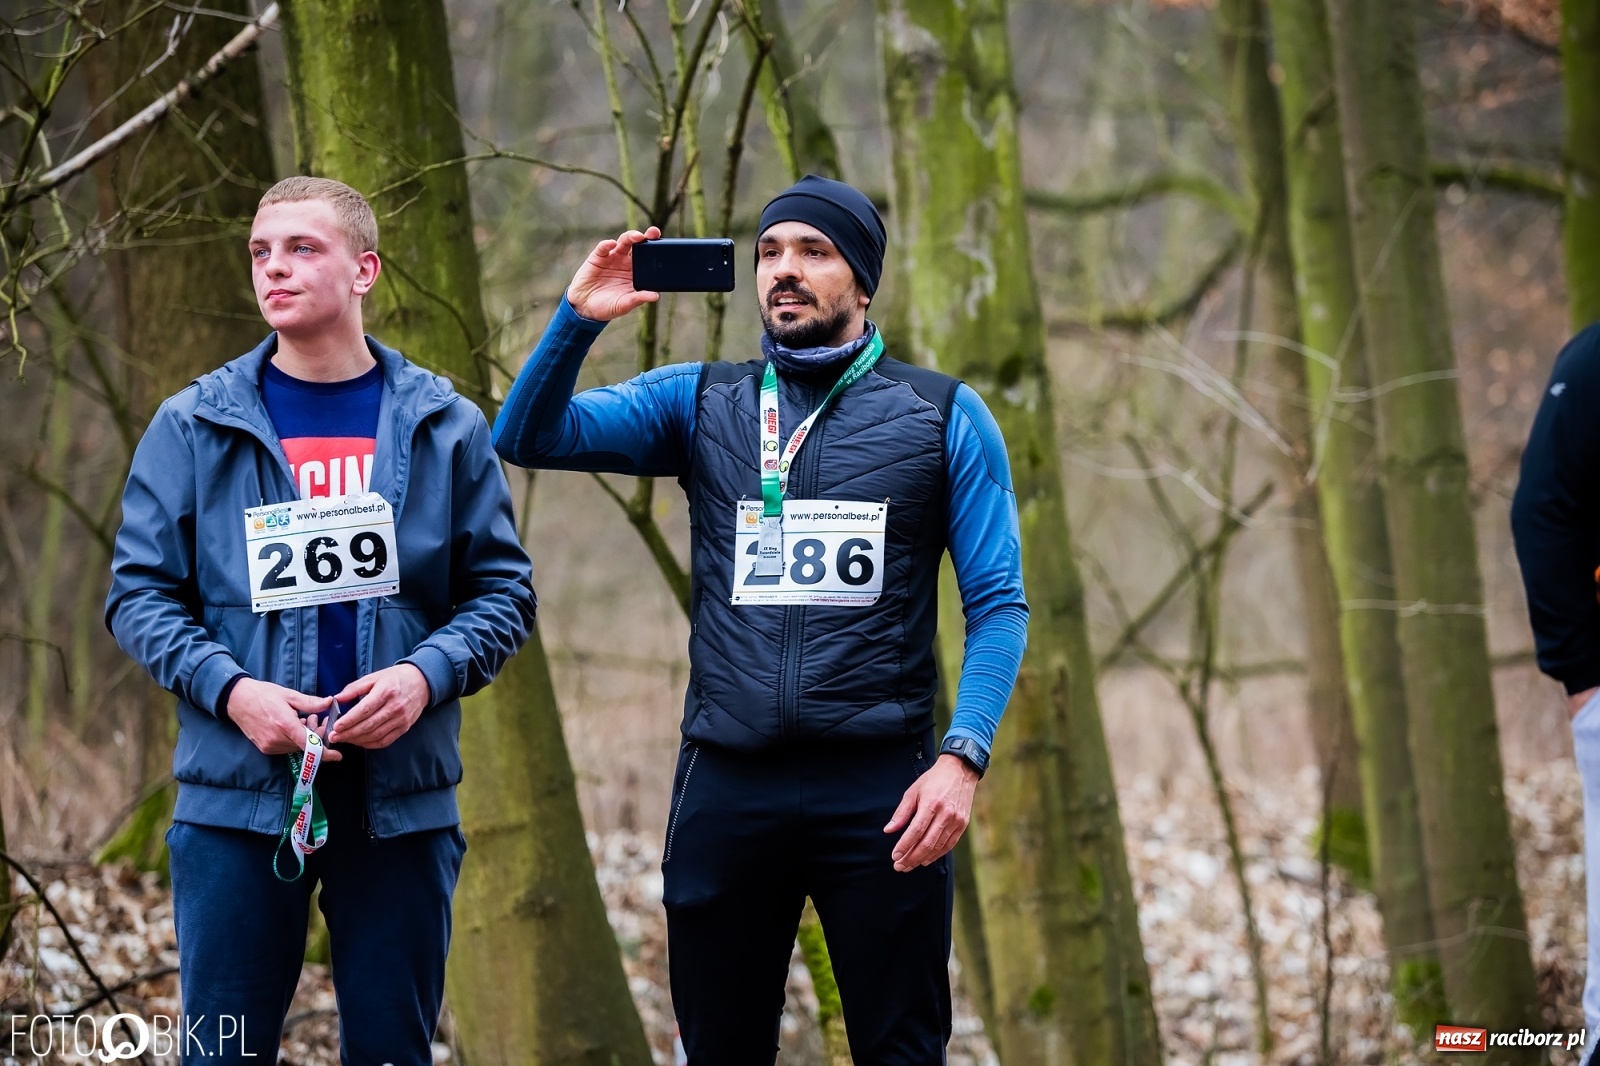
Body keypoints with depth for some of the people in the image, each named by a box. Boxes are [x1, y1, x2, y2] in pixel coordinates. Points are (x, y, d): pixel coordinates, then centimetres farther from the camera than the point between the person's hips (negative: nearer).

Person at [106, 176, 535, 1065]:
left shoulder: (445, 427, 6)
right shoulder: (194, 426, 4)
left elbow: (502, 590, 7)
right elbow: (140, 592, 3)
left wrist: (426, 674, -13)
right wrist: (230, 690, -13)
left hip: (401, 799, 1)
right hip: (236, 793, -1)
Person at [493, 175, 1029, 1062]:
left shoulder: (944, 417, 3)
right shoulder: (701, 405, 10)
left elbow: (997, 606, -1)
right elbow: (527, 438, 1)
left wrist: (961, 757, -15)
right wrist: (579, 319, -14)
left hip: (879, 789, -2)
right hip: (727, 785, 2)